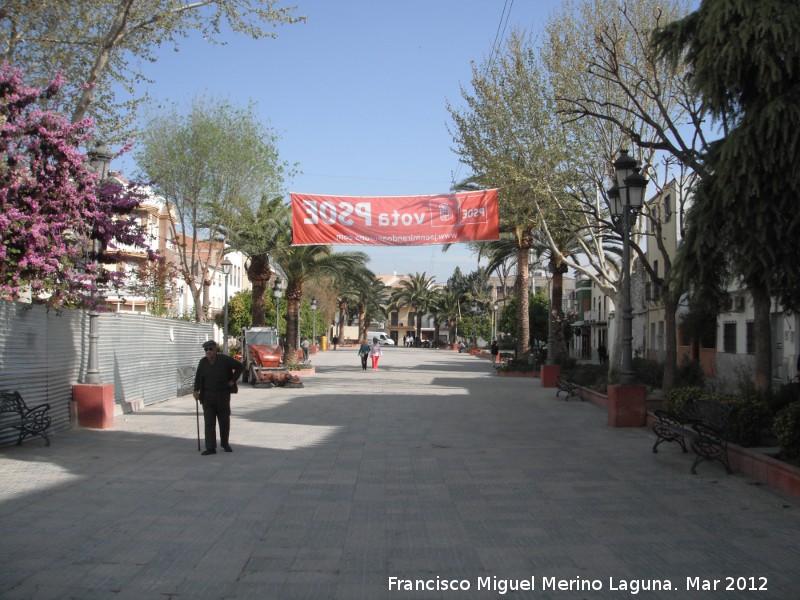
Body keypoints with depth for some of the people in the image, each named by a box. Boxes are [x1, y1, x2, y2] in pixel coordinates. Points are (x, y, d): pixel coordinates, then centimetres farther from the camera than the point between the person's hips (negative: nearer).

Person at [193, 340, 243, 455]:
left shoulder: (224, 359, -6)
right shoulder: (203, 362, 3)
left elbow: (240, 366, 1)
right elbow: (198, 377, 3)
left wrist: (233, 380, -2)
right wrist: (196, 390, -9)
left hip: (222, 396, -1)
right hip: (207, 397, 1)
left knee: (224, 421, 9)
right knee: (209, 422, -3)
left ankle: (225, 444, 26)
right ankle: (210, 448, -2)